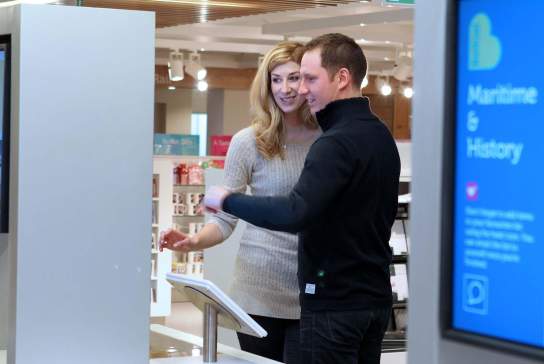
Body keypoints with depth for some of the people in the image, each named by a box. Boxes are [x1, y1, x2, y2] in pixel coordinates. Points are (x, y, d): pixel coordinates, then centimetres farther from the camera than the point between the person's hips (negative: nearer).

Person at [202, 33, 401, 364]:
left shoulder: (338, 142, -18)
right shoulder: (381, 135, 11)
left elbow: (294, 214, -29)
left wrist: (228, 200, -17)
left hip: (336, 303, -9)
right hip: (376, 297, 9)